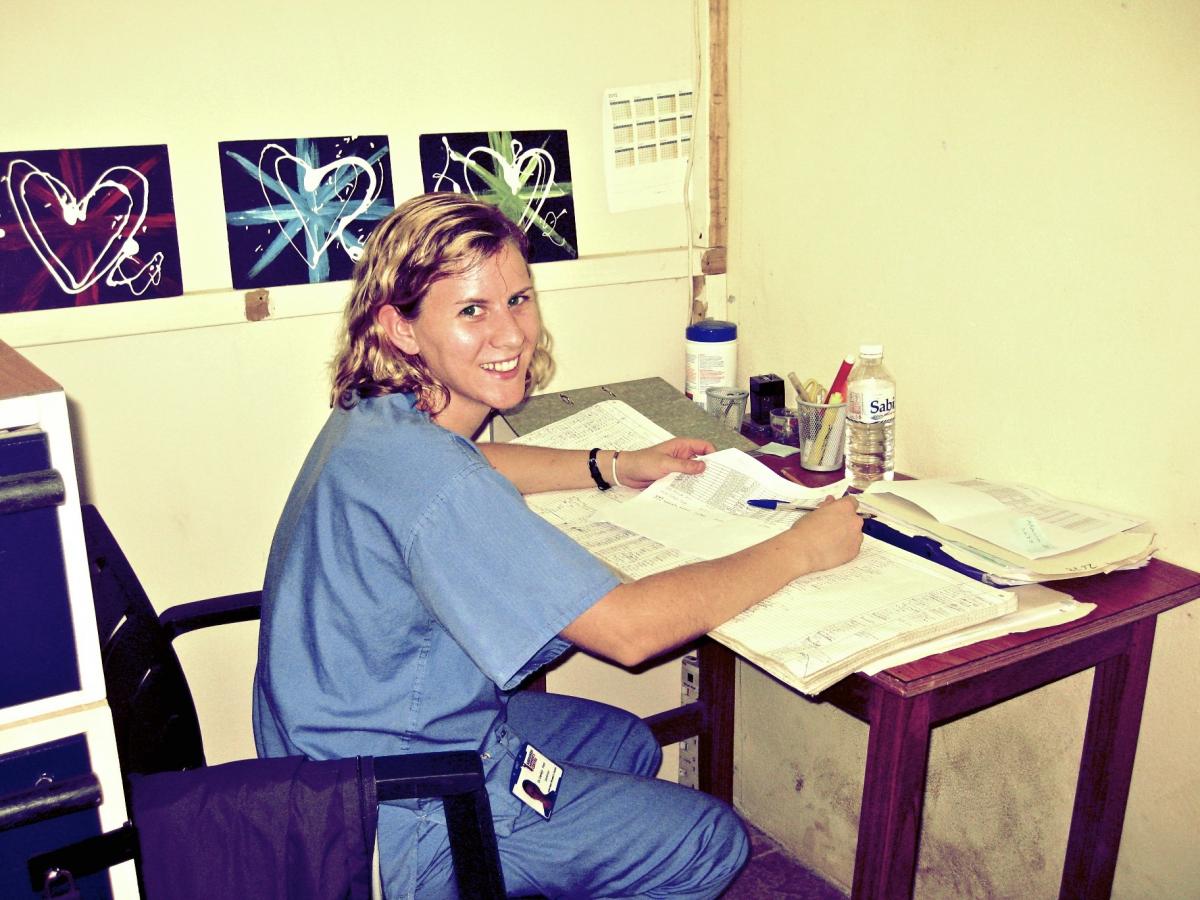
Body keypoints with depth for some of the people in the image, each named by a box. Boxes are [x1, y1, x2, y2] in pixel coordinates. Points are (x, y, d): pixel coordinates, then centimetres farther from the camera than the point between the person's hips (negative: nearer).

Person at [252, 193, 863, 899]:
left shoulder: (383, 418, -3)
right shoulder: (430, 482, -33)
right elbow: (627, 627, -31)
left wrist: (617, 468, 12)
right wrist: (801, 550, -19)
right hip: (399, 825, -9)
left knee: (629, 746, 24)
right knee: (712, 841, 3)